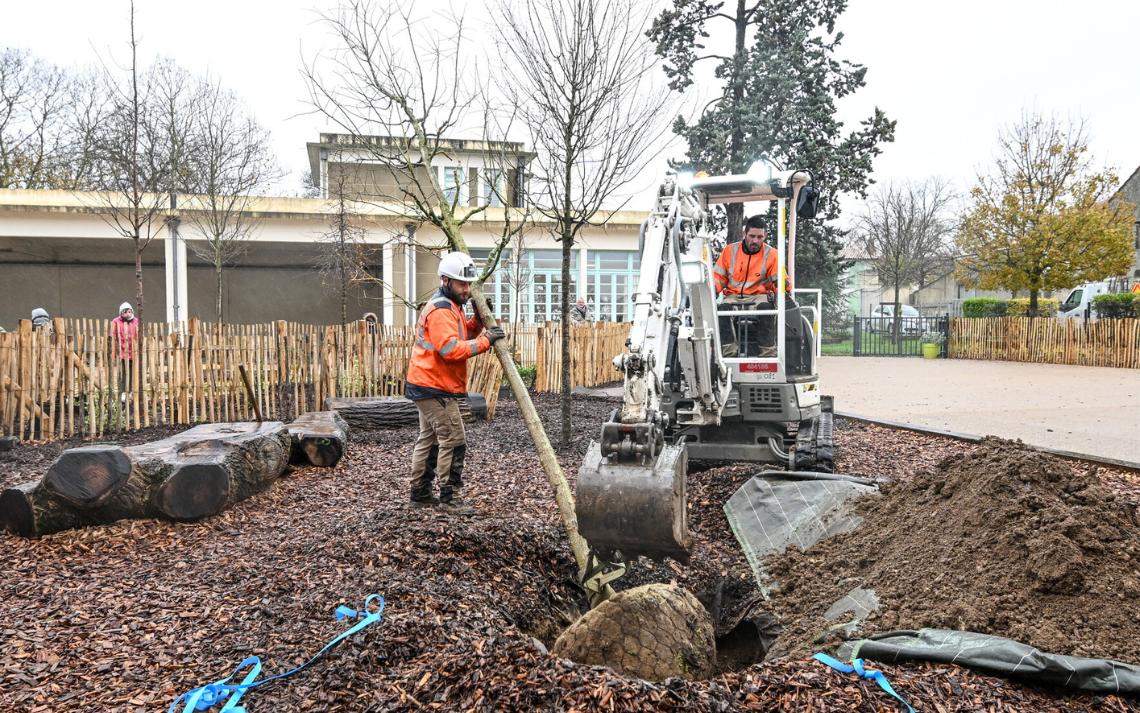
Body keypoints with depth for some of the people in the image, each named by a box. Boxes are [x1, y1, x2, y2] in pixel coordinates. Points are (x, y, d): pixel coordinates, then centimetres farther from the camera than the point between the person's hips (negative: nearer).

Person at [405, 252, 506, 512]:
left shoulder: (449, 306, 15)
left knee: (429, 439, 16)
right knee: (454, 440, -8)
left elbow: (461, 337, 17)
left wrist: (478, 321, 3)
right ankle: (449, 497, -1)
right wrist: (485, 340, -24)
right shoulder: (440, 310, -19)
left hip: (428, 386, 11)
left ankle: (420, 492, 25)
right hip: (435, 388, -11)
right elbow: (451, 349, -28)